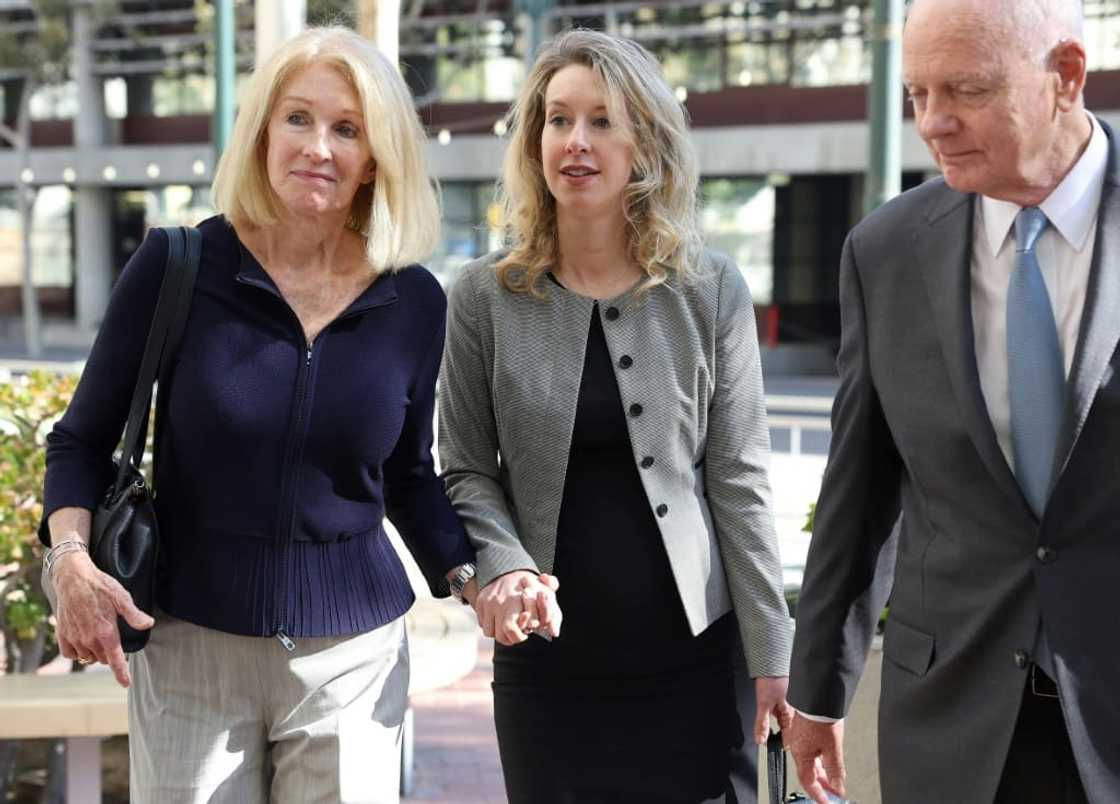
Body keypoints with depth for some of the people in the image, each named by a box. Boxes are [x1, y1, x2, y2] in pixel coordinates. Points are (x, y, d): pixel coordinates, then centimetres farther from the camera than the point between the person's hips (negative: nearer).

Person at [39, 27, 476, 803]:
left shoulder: (412, 301, -1)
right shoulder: (177, 266, -8)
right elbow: (84, 440, 1)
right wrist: (73, 558, -15)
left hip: (352, 655, 2)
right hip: (189, 645, -1)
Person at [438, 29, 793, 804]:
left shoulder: (713, 290, 0)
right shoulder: (486, 295, 0)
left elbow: (738, 479, -1)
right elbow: (467, 471, 3)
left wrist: (773, 654, -3)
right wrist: (502, 566, -17)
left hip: (691, 651, 0)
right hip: (547, 652, 1)